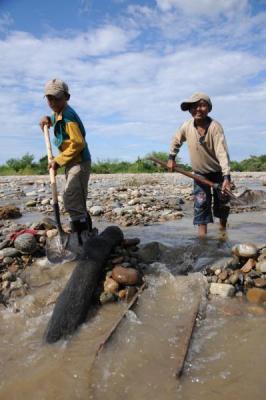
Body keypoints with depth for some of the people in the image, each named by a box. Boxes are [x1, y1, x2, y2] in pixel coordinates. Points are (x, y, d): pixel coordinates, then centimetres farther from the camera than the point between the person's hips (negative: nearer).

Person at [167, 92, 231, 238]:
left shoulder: (215, 127, -26)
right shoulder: (186, 126, -13)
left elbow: (222, 152, -34)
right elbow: (176, 141, 9)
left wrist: (226, 177, -41)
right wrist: (171, 158, 7)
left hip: (218, 171, -2)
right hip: (199, 172, 3)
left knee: (221, 203, 9)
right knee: (201, 203, -4)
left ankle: (223, 228, 34)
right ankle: (202, 236, 0)